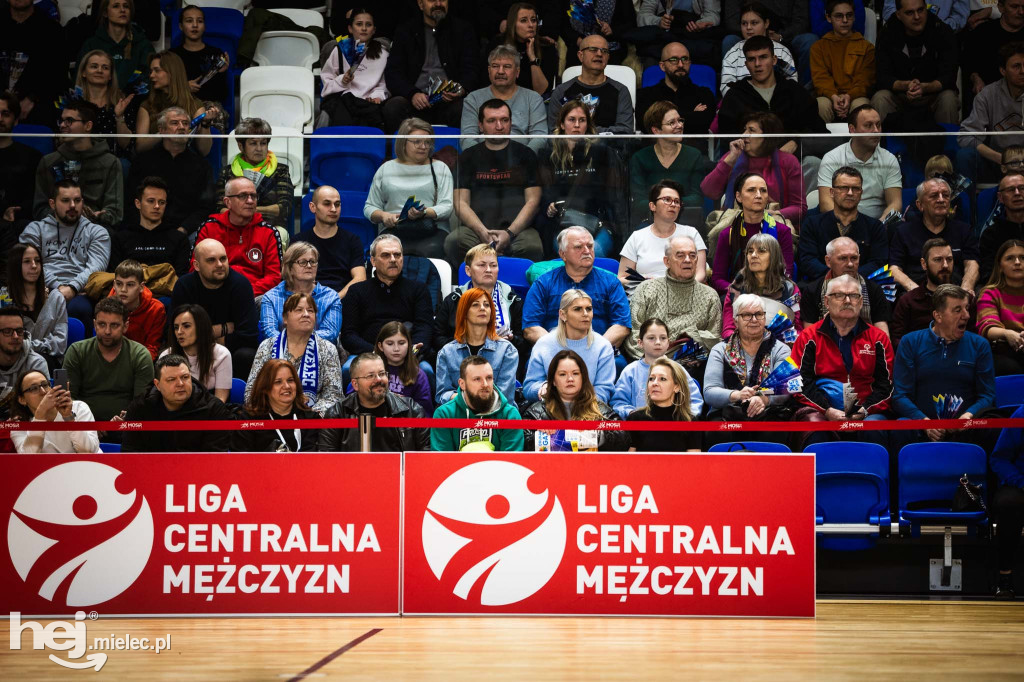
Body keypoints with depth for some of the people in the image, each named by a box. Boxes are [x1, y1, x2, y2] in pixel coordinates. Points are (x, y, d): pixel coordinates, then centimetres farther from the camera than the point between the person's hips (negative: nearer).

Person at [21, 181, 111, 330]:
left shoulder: (97, 232, 22)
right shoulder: (36, 229, 23)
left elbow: (95, 267, 5)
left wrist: (72, 288, -14)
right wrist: (57, 287, -10)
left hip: (79, 293, 0)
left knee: (79, 307, -38)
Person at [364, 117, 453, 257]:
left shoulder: (440, 168, 17)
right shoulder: (386, 169, 20)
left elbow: (447, 206, 5)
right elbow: (369, 207, 20)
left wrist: (425, 213, -16)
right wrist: (383, 216, -4)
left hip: (432, 231, -1)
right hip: (393, 229, 1)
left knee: (430, 250, -37)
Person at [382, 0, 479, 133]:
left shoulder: (463, 30, 13)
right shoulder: (405, 31, 14)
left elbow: (470, 72, 7)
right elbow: (392, 73, 6)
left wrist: (462, 90, -17)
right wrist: (412, 94, -14)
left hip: (449, 99, 0)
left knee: (462, 108, -35)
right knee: (392, 107, -32)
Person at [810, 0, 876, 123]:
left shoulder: (866, 46, 18)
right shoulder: (818, 47, 19)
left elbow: (865, 79, 5)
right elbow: (820, 77, 4)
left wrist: (849, 96, -17)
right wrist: (833, 97, -18)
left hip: (855, 96, 0)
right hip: (829, 96, 0)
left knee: (860, 105, -35)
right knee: (822, 104, -35)